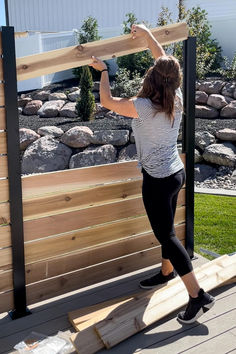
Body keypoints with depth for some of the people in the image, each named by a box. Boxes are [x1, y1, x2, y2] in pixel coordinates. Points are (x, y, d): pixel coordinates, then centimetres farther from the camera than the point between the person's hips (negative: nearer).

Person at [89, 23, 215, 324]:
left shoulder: (142, 106, -23)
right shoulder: (177, 98, -4)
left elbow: (106, 101, -7)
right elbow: (165, 61, 12)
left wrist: (103, 71, 7)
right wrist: (146, 33, 20)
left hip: (157, 181, -8)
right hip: (176, 173, 8)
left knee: (166, 234, 0)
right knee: (166, 228, 23)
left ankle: (197, 295, 3)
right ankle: (167, 272, 44)